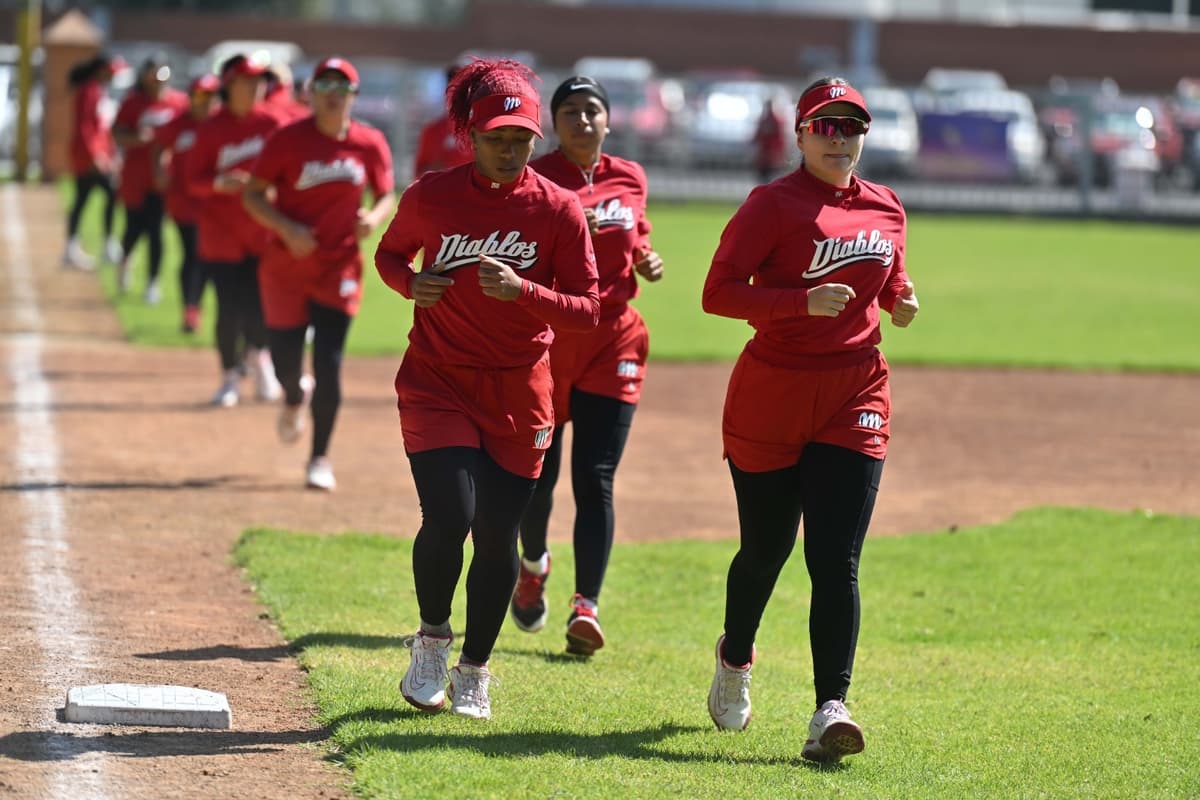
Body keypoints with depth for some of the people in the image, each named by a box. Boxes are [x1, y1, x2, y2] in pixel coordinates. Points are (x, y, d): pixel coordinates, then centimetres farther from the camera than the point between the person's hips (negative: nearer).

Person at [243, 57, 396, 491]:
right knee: (286, 358, 5)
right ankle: (294, 399, 44)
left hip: (339, 269, 1)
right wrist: (286, 228, -21)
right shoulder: (288, 140, -8)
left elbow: (386, 195, 11)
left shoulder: (370, 144, -1)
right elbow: (253, 195, -5)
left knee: (329, 365, -6)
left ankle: (320, 458, 7)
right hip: (286, 266, -1)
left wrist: (374, 218, -12)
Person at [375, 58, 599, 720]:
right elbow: (390, 252, 13)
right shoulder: (431, 196, -4)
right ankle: (432, 641, 9)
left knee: (497, 536, 3)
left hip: (518, 393, 1)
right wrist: (411, 282, -9)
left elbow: (587, 310, -7)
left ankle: (473, 672, 25)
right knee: (449, 515, -19)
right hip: (437, 384, -1)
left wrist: (520, 290, -23)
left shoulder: (558, 209, -6)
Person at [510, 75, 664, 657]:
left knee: (595, 479, -6)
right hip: (544, 339, -2)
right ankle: (532, 566, 38)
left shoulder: (629, 179, 7)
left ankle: (586, 608, -11)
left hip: (612, 343, 2)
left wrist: (647, 261, 2)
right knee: (537, 472, 8)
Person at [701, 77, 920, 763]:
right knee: (766, 547, 11)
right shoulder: (775, 204, -7)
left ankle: (831, 709, -16)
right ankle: (736, 659, 41)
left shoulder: (886, 209, 9)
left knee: (836, 560, -9)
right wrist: (804, 300, -25)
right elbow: (719, 292, -14)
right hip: (771, 396, -3)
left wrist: (901, 299, 2)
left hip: (856, 397, 3)